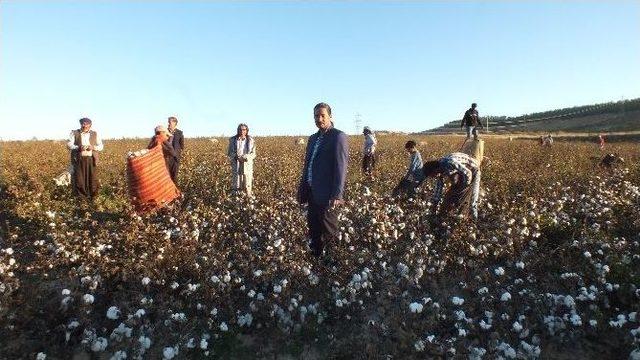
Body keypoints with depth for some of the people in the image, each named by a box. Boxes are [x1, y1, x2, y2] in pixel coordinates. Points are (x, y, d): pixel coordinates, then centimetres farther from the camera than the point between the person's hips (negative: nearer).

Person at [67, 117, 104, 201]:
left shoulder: (95, 134, 11)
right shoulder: (74, 133, 7)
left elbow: (101, 146, 8)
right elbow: (69, 145, -1)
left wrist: (93, 147, -13)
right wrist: (78, 147, -20)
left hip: (91, 160, 1)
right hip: (79, 160, -1)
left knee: (92, 179, 1)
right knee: (79, 179, -1)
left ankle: (92, 199, 10)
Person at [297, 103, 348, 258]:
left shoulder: (338, 136, -11)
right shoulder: (313, 138, 15)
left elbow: (341, 168, -17)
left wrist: (337, 196, -22)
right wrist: (302, 189, 16)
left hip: (327, 196, -8)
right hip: (312, 193, 8)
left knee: (327, 234, 3)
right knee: (313, 229, 18)